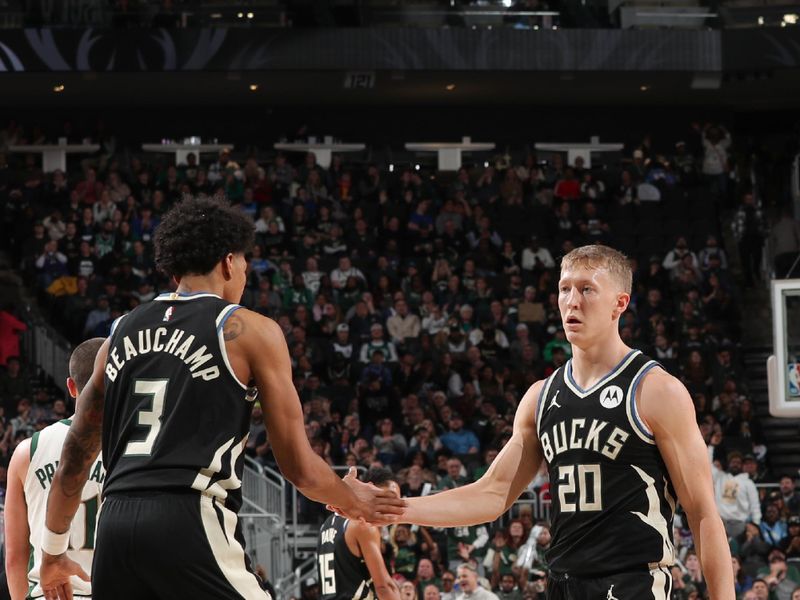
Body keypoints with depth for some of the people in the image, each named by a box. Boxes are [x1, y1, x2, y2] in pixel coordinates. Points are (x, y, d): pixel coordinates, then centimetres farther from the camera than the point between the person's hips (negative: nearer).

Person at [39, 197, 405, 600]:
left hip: (116, 521, 6)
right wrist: (353, 501, 23)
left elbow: (74, 458, 23)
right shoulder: (250, 331, 4)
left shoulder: (122, 332, 19)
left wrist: (53, 552, 33)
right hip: (190, 521, -6)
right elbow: (299, 468, 3)